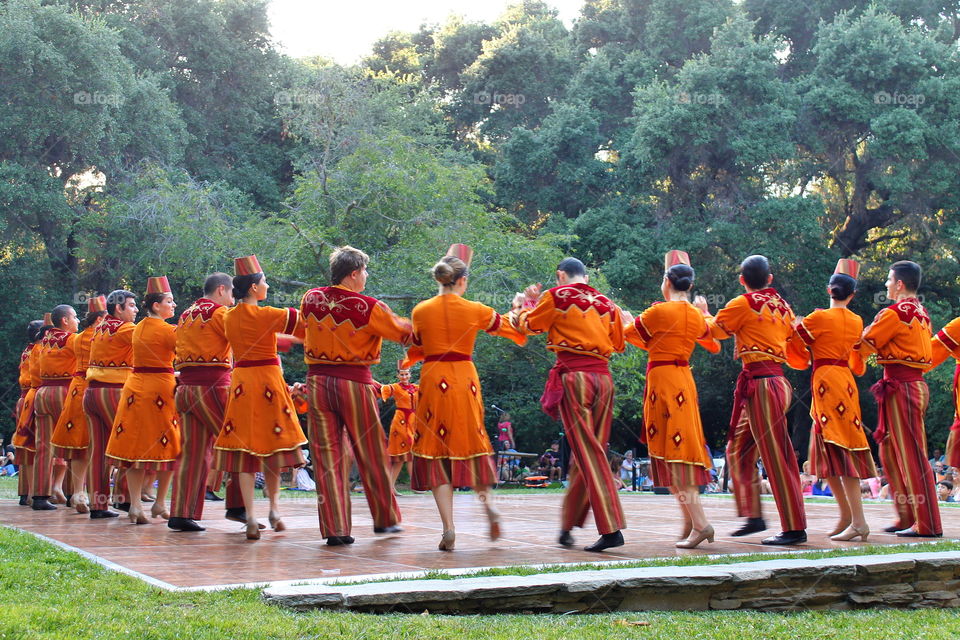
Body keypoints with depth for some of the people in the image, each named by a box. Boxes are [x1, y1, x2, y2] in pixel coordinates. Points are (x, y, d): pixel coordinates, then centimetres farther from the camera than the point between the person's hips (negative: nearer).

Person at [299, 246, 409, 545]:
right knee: (371, 453, 12)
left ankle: (335, 529, 1)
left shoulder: (310, 299, 3)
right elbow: (404, 333, -2)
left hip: (317, 381, 3)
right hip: (354, 382, -3)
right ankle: (385, 519, 24)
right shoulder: (369, 307, -11)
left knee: (326, 456, 5)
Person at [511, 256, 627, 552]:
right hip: (603, 376, 5)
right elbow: (618, 343, 22)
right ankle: (568, 523, 21)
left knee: (588, 452, -7)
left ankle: (611, 528, -15)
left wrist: (523, 304, 33)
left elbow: (527, 325, 13)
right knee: (589, 450, 11)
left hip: (573, 374, -5)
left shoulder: (556, 296, 1)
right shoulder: (606, 303, 14)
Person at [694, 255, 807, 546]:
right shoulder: (782, 306, 13)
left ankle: (795, 528, -4)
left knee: (775, 456, -6)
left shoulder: (744, 304, -7)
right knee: (739, 449, 17)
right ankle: (754, 516, 18)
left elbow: (714, 329, 4)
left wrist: (703, 312, 26)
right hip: (776, 378, 8)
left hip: (760, 383, -8)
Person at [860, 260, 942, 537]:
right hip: (916, 382, 9)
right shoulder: (921, 313, 15)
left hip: (901, 387, -9)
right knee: (890, 452, 16)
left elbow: (864, 345, -7)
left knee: (912, 455, -7)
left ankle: (927, 524, -5)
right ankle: (907, 518, 19)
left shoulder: (894, 313, -13)